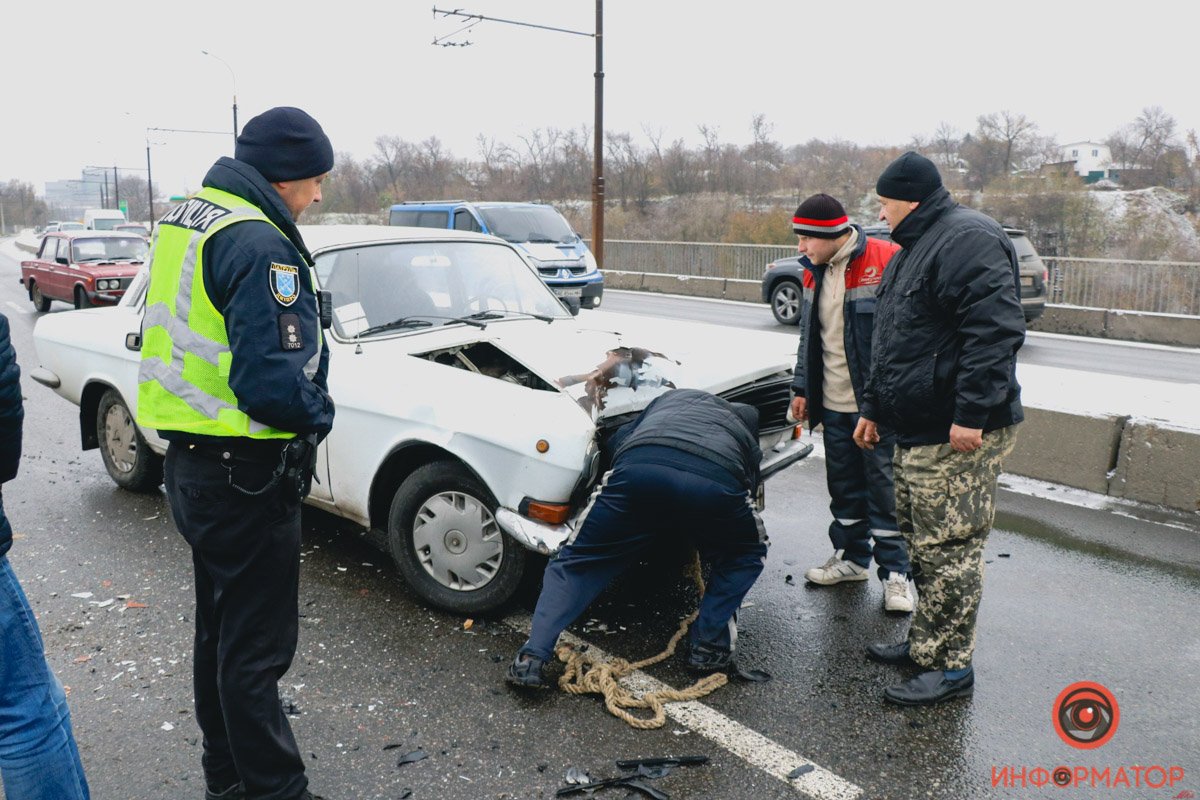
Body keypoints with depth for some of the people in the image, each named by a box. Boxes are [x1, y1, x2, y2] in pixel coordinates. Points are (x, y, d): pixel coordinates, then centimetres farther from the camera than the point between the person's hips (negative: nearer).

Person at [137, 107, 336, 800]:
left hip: (189, 462, 10)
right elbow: (271, 380, -29)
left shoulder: (186, 220, 10)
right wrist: (320, 417, -9)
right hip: (246, 476, -10)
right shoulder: (259, 245, -21)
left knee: (220, 629, 22)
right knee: (256, 649, 1)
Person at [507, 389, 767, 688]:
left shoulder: (670, 398, 41)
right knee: (747, 556, 32)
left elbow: (618, 440, 34)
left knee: (575, 562, 19)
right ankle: (710, 644, 20)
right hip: (717, 482, 0)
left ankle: (532, 658, 5)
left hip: (638, 470, 1)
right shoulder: (748, 437, 39)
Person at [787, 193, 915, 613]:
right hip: (833, 405, 7)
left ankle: (895, 572, 13)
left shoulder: (887, 261, -13)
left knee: (884, 487, 1)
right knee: (844, 485, 16)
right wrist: (802, 388, 15)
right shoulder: (815, 272, 9)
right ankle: (851, 557, 31)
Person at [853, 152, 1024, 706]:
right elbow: (890, 343, 25)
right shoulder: (913, 249, 19)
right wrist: (873, 407, 25)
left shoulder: (967, 239, -14)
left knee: (948, 548, -3)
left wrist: (971, 414, -27)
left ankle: (951, 665, 9)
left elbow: (996, 331, -24)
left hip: (959, 436, -10)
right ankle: (925, 643, 30)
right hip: (916, 432, 11)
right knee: (922, 543, 17)